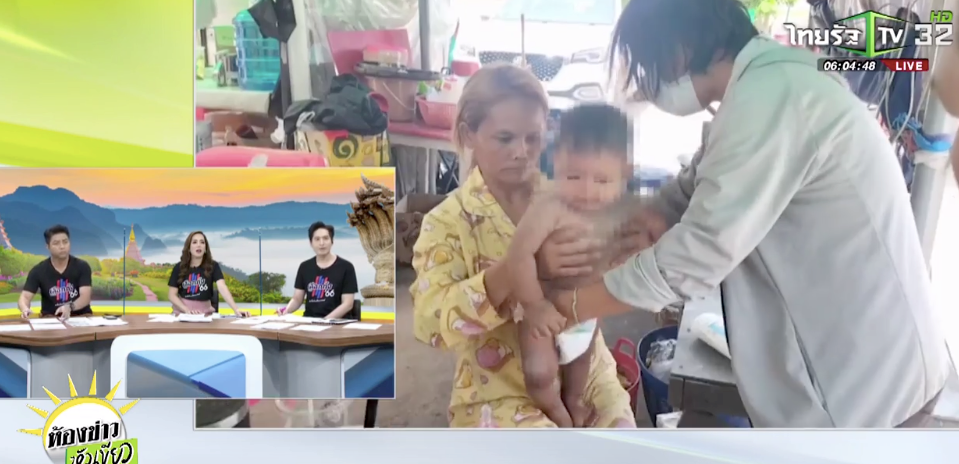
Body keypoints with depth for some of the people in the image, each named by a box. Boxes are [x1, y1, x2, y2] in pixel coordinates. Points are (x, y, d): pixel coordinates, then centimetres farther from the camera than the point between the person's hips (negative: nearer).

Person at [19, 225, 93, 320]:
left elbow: (85, 297, -14)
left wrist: (70, 307, -36)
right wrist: (25, 309, -32)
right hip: (50, 318, 1)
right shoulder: (38, 271, -1)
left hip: (80, 316, 0)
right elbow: (25, 297, -7)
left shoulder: (82, 267, -3)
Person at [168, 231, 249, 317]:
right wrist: (187, 310, -19)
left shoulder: (213, 266, -6)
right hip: (182, 312, 1)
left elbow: (222, 287, -21)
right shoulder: (179, 268, -2)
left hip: (205, 313, -1)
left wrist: (236, 309, -37)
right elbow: (172, 295, -1)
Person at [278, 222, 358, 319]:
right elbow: (297, 299, 13)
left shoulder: (346, 267, 0)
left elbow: (347, 304, -5)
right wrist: (286, 310, -9)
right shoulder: (304, 267, 12)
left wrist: (326, 320, -18)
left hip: (337, 322, -4)